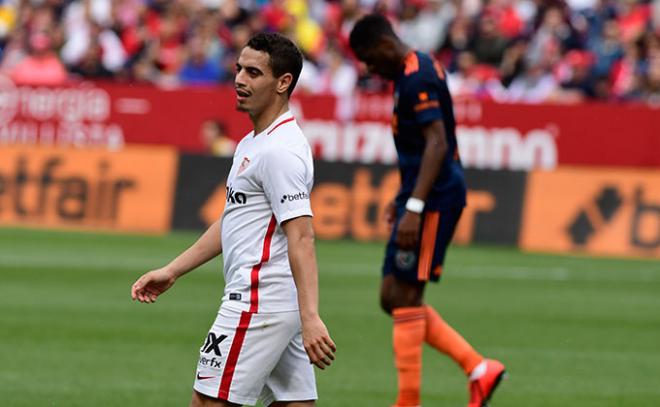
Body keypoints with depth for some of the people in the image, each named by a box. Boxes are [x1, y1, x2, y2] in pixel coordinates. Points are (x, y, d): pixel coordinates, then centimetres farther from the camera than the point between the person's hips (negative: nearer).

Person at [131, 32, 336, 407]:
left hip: (259, 302, -10)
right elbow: (231, 223, 27)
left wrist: (310, 317, -32)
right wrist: (171, 271, 24)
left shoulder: (279, 151, -15)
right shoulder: (252, 144, 18)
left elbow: (301, 237, -24)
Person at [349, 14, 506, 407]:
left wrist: (414, 207, -30)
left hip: (434, 197, -10)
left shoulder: (417, 79, -16)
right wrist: (404, 199, 28)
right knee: (393, 297, 9)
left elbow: (437, 143, -25)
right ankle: (479, 368, 9)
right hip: (425, 195, 10)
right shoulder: (417, 70, 16)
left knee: (404, 296, -8)